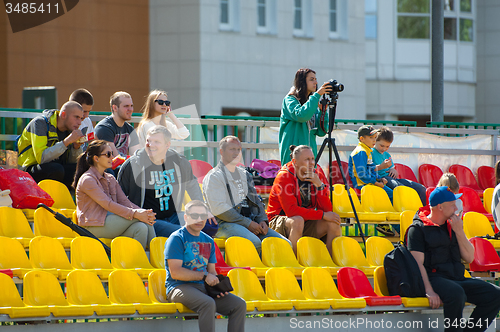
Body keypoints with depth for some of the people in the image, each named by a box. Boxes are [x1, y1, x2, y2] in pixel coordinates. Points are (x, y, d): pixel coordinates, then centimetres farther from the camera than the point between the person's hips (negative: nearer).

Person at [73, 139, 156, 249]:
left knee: (141, 228, -24)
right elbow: (108, 205, -18)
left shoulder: (111, 179, 19)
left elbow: (124, 202, 8)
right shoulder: (87, 179, -8)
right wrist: (135, 214, -25)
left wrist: (142, 212, -12)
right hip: (94, 227, -7)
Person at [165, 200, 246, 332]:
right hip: (179, 287, -7)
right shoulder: (177, 238, -4)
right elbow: (175, 272, -13)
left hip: (203, 287, 7)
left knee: (240, 305, -12)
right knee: (208, 303, -36)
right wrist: (204, 276, -14)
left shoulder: (208, 241, 18)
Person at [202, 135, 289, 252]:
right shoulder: (214, 177, 1)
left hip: (251, 223, 7)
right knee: (255, 243, -37)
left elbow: (256, 201, 26)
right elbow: (219, 209, -11)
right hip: (226, 224, -7)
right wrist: (247, 224, -14)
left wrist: (262, 220, 3)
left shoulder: (245, 175, 26)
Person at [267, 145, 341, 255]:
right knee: (297, 221, -37)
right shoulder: (283, 177, -17)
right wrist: (322, 215, -27)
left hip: (306, 222, 6)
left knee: (333, 223, -15)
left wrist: (319, 186, -20)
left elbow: (327, 210, -6)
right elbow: (292, 211, -27)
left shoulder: (317, 176, -1)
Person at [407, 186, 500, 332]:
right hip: (434, 279, -7)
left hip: (457, 279, 7)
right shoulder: (418, 229, 1)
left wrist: (459, 232, 1)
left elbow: (469, 258, 15)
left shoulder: (452, 226, 21)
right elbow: (418, 263, -10)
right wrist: (429, 291, -24)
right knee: (456, 293, -39)